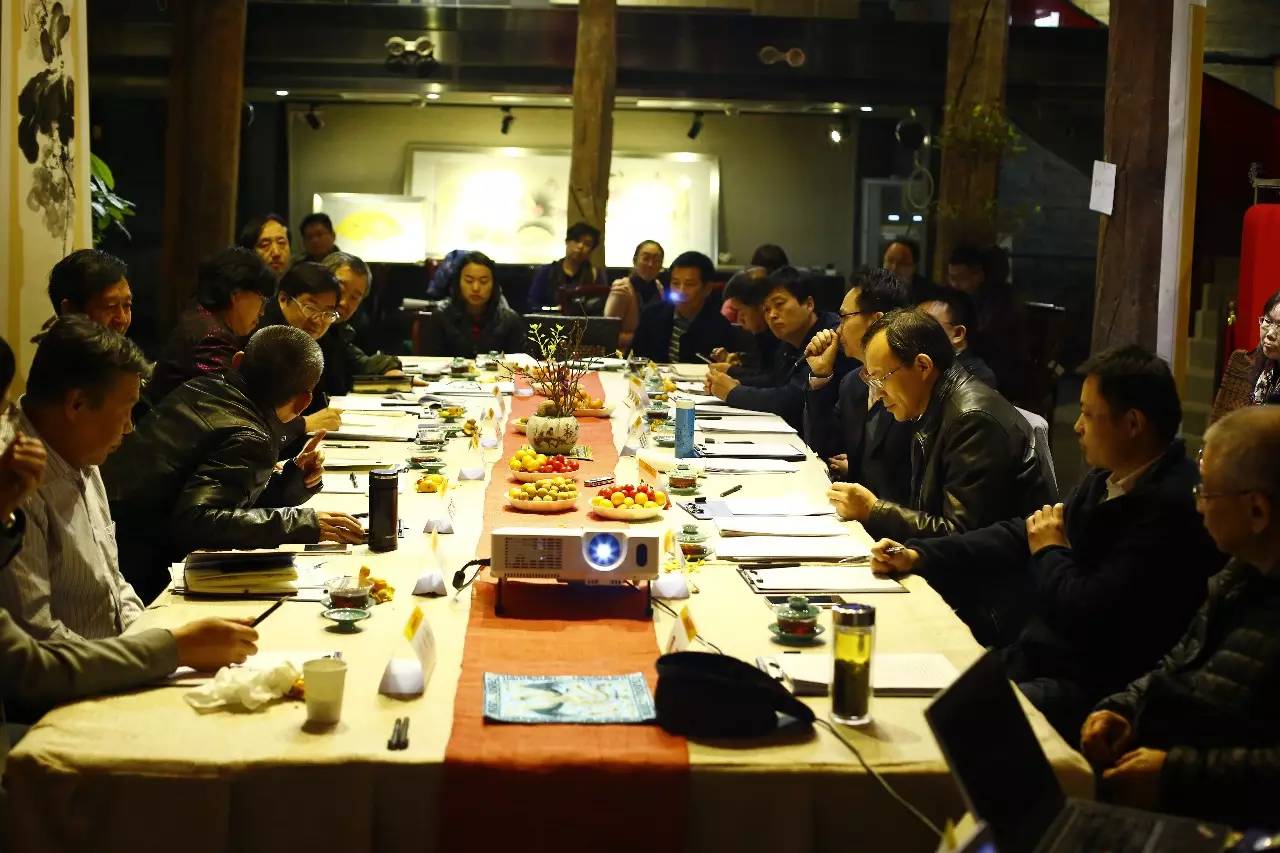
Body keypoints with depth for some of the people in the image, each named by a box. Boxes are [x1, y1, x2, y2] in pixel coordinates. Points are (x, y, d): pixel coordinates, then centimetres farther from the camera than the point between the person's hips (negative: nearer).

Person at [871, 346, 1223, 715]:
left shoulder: (1173, 507, -22)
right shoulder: (1107, 478, 9)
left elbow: (1088, 614, -25)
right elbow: (1021, 534, 17)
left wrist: (1050, 553, -4)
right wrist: (917, 556, 8)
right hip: (1039, 657, 9)